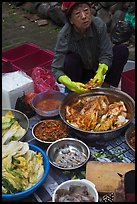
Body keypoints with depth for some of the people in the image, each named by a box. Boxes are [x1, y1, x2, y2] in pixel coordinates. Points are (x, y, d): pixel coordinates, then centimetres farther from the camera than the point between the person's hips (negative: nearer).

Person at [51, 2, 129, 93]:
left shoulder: (99, 24, -23)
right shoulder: (64, 35, -28)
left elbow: (106, 54, -20)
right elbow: (56, 69, -29)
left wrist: (100, 73, -41)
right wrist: (71, 85, -48)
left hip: (97, 69, 2)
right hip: (79, 73, -2)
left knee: (122, 50, -17)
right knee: (71, 59, -33)